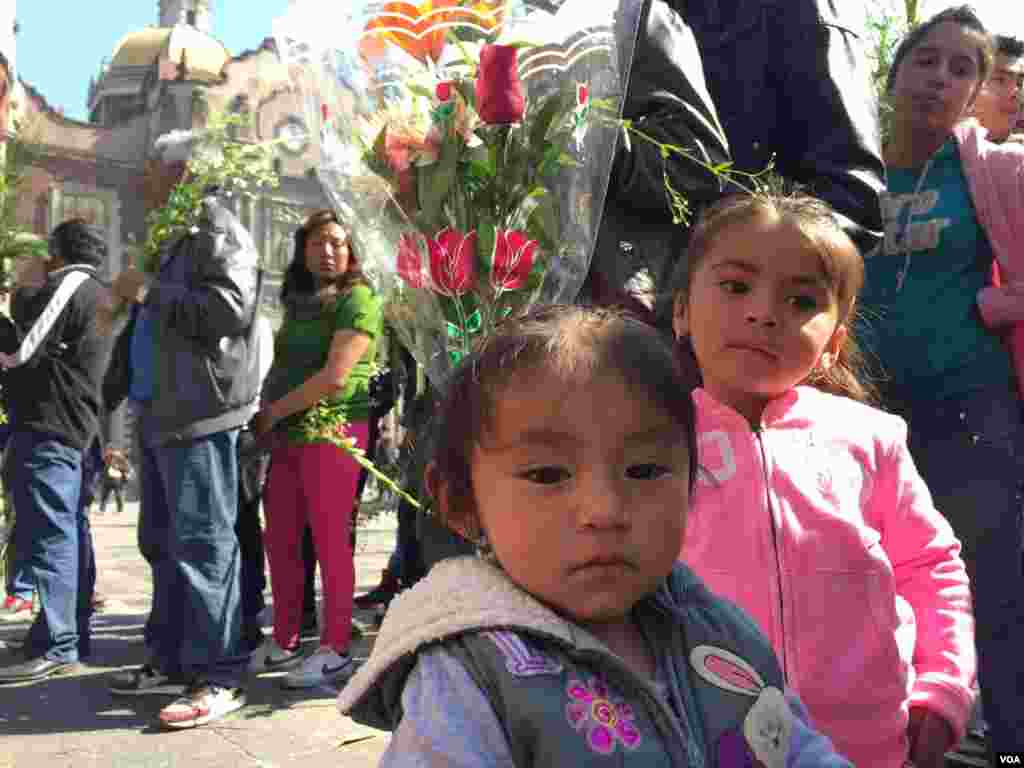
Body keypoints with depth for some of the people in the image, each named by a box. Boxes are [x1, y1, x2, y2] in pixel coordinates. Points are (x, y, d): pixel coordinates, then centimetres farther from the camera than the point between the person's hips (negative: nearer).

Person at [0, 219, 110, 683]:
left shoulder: (68, 284, -9)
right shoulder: (97, 295, 21)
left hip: (47, 429, -10)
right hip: (73, 427, 10)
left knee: (48, 536, -10)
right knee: (68, 534, 14)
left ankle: (56, 648, -9)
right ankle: (73, 635, 22)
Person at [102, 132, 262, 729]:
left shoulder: (219, 232, -6)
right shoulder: (171, 240, 24)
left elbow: (230, 307, -23)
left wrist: (149, 291, -14)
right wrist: (108, 394, 24)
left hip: (198, 414, -10)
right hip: (159, 414, 10)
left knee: (202, 542, -9)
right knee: (162, 542, 14)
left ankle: (220, 677, -2)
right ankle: (172, 660, 26)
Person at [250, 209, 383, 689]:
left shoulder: (358, 300, -6)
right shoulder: (298, 301, 18)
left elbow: (334, 377, -16)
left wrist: (275, 411, -8)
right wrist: (268, 413, 2)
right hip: (289, 434, 8)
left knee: (330, 540, -4)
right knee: (279, 539, 10)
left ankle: (336, 650, 5)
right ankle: (284, 642, 22)